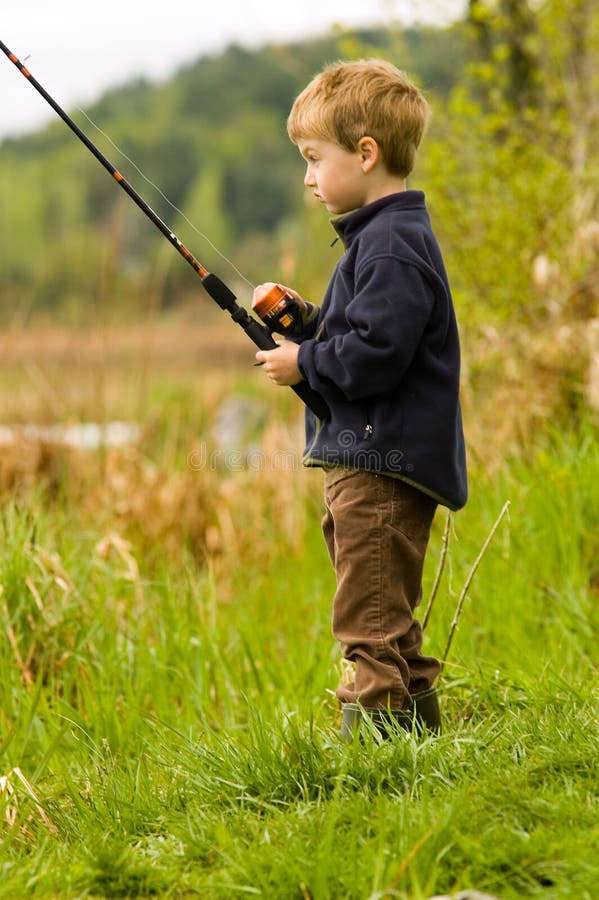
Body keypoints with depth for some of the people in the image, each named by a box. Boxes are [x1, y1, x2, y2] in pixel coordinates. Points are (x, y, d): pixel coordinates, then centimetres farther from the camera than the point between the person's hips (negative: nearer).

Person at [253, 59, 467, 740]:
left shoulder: (391, 245, -18)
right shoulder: (383, 235, 17)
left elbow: (376, 354, -25)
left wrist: (304, 363, -12)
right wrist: (305, 320, 10)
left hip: (382, 462, -11)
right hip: (372, 458, 11)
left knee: (371, 621, -9)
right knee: (387, 621, 18)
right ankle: (417, 720, 25)